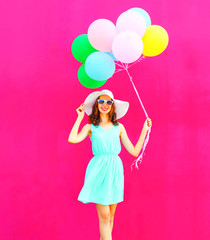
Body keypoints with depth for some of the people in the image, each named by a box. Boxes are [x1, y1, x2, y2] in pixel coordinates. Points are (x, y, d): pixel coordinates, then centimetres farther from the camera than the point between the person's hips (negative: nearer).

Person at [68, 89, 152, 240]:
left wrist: (144, 130, 8)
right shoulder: (90, 127, 4)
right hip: (99, 171, -3)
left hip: (115, 170, 3)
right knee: (104, 216, -4)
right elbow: (72, 139, -16)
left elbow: (135, 152, 9)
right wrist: (80, 117, -4)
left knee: (110, 216, 8)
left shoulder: (119, 127, 11)